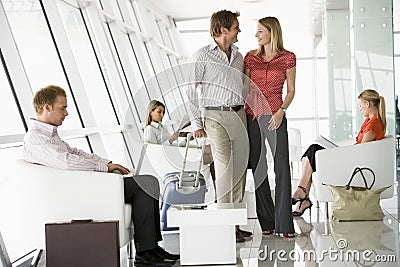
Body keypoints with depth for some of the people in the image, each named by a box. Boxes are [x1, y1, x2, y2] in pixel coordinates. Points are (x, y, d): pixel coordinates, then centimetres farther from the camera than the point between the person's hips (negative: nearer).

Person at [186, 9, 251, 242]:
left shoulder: (239, 56, 16)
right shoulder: (202, 56, -2)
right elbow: (191, 91, -3)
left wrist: (246, 114, 14)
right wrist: (197, 124, -8)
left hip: (239, 115, 6)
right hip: (216, 116, -6)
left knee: (241, 167, 4)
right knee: (225, 168, -11)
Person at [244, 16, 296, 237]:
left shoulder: (288, 58, 2)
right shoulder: (250, 57, 9)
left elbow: (291, 91, 4)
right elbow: (245, 88, 11)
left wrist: (281, 111, -11)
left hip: (275, 117, -3)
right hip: (252, 115, 3)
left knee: (282, 167, -7)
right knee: (258, 167, 4)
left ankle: (284, 223, -3)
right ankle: (267, 222, 12)